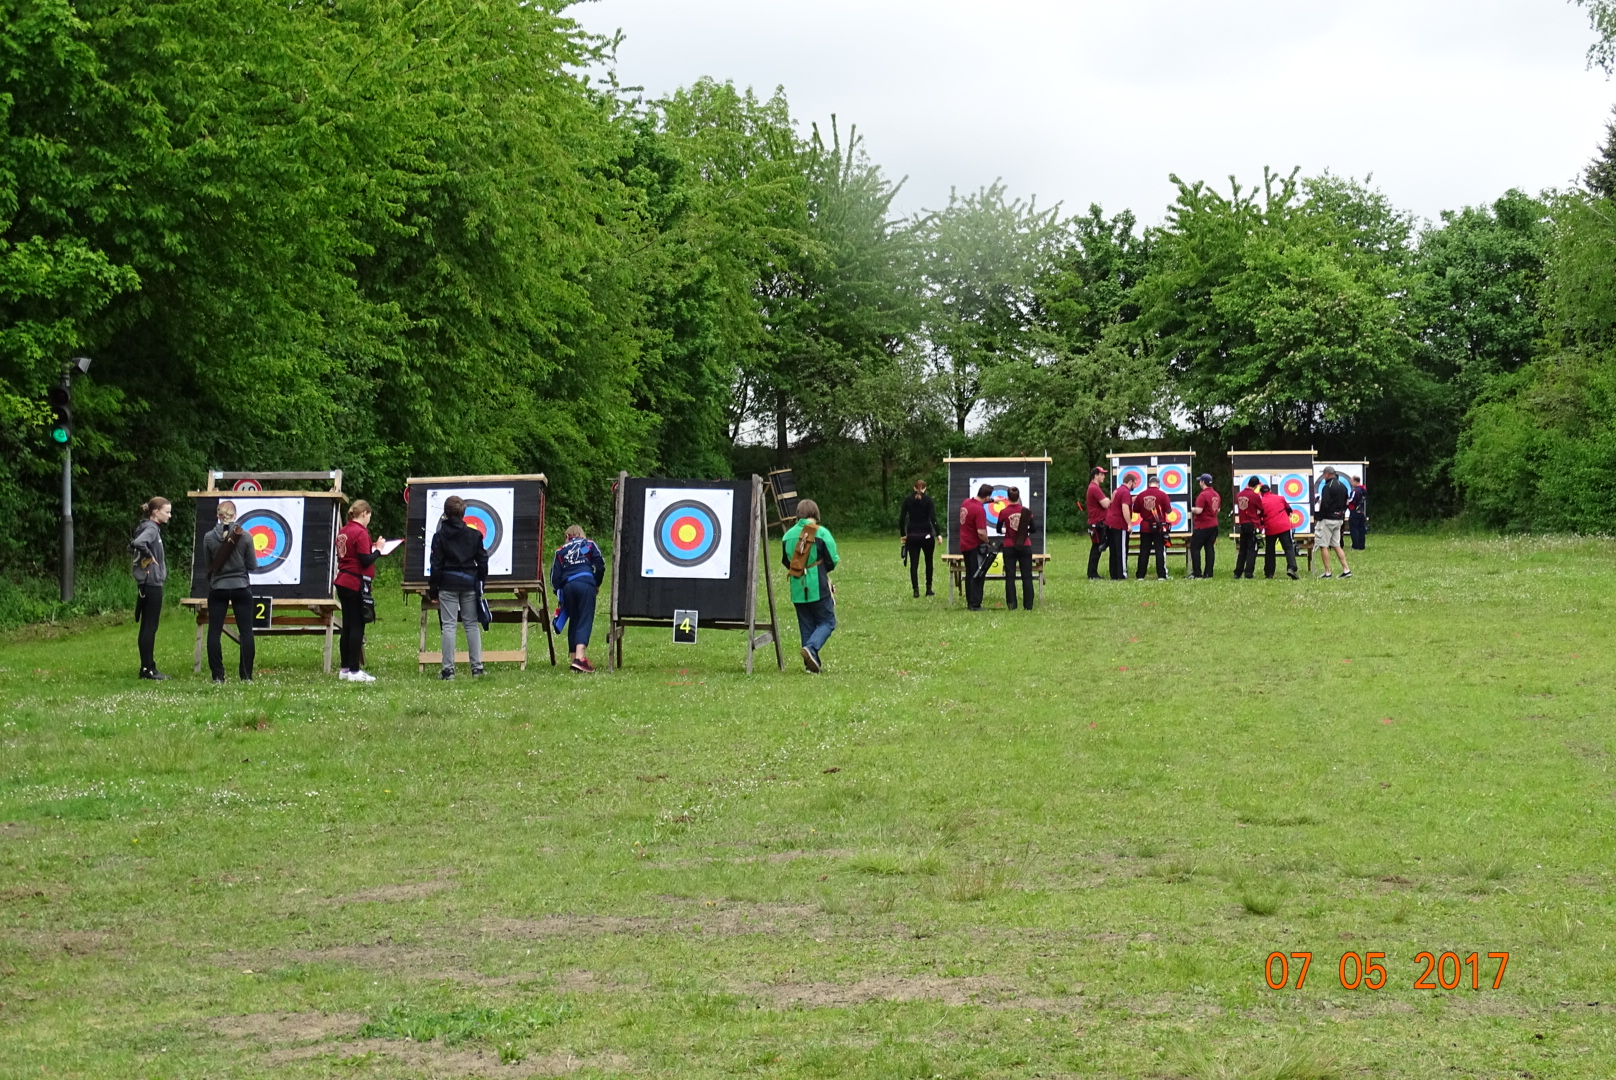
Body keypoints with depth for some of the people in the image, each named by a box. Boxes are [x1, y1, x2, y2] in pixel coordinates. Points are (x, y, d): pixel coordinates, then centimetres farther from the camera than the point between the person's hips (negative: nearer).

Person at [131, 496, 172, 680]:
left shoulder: (151, 528, 14)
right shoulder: (151, 528, -14)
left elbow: (134, 545, 22)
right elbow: (137, 543, -33)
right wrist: (149, 556, -18)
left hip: (148, 583, 10)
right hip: (151, 582, -10)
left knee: (147, 627, 12)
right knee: (150, 627, -5)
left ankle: (147, 668, 16)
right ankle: (148, 669, -2)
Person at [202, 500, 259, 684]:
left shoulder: (209, 537, -6)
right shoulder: (244, 537, -8)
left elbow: (208, 565, 5)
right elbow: (252, 566, -2)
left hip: (217, 588, 0)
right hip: (241, 587, 0)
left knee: (214, 632, 5)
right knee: (246, 632, 6)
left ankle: (217, 676, 0)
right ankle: (246, 676, 3)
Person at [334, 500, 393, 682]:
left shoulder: (343, 531, 10)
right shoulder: (360, 532, -15)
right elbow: (366, 561, -19)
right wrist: (378, 550, -4)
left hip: (343, 582, 9)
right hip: (356, 583, -9)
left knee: (347, 626, 13)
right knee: (357, 626, -4)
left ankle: (345, 669, 17)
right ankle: (354, 671, -4)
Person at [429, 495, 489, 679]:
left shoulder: (439, 536, -3)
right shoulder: (474, 535, 3)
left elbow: (436, 565, -4)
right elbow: (482, 561, 5)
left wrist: (433, 588, 2)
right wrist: (480, 582, 16)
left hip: (448, 583, -2)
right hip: (469, 583, 2)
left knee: (448, 625, -1)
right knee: (472, 624, 8)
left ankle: (448, 669, -4)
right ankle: (477, 667, 6)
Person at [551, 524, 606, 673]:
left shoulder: (561, 550, 19)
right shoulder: (589, 544, 15)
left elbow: (555, 575, 11)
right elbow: (600, 565, 5)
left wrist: (559, 592, 21)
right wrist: (597, 584, 18)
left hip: (567, 586, 3)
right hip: (586, 584, -3)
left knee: (573, 621, 13)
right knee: (585, 621, -6)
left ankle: (574, 658, 11)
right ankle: (580, 657, -23)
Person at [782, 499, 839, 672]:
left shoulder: (788, 535, 3)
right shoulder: (821, 533, -10)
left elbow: (786, 561, 11)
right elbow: (832, 561, -6)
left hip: (798, 589, 5)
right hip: (818, 587, -4)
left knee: (806, 625, 12)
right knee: (827, 621, 5)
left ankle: (813, 662, 11)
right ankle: (811, 648, -18)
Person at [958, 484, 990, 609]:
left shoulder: (965, 503, 3)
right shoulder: (979, 509, -23)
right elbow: (981, 532, -28)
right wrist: (987, 541, -7)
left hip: (964, 545, 8)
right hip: (975, 546, -8)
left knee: (970, 574, 15)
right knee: (977, 576, -1)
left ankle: (970, 603, 20)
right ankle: (975, 604, 0)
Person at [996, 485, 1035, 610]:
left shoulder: (1004, 513, -8)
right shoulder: (1026, 511, -6)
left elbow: (999, 530, 3)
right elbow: (1032, 530, 3)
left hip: (1009, 547, -1)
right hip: (1025, 547, 1)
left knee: (1010, 576, 5)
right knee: (1027, 576, 7)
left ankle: (1011, 604, 1)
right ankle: (1028, 604, 5)